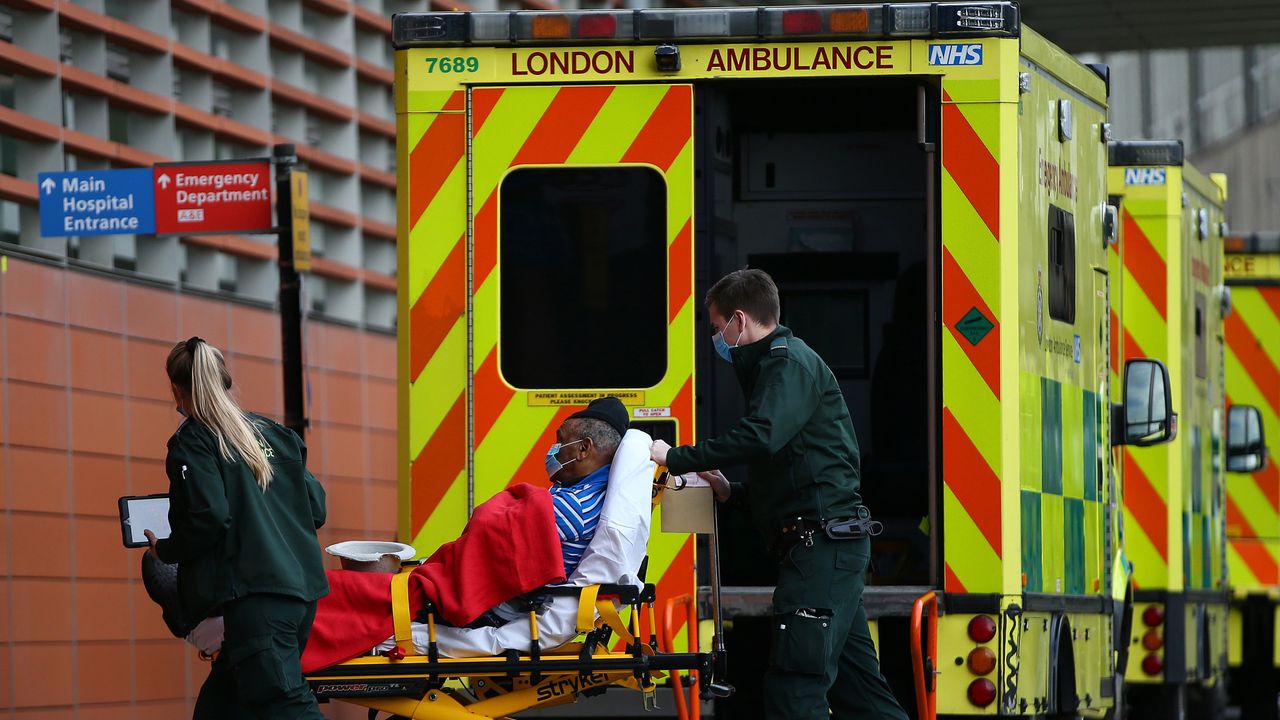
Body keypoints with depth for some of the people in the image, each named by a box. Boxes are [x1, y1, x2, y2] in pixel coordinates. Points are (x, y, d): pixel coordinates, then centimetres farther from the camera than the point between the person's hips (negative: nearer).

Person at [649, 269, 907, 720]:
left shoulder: (788, 361, -7)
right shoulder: (777, 365, 25)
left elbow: (761, 436, -24)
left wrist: (675, 459, -16)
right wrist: (731, 493, 19)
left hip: (821, 542, -11)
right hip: (831, 546, 11)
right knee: (855, 682, 11)